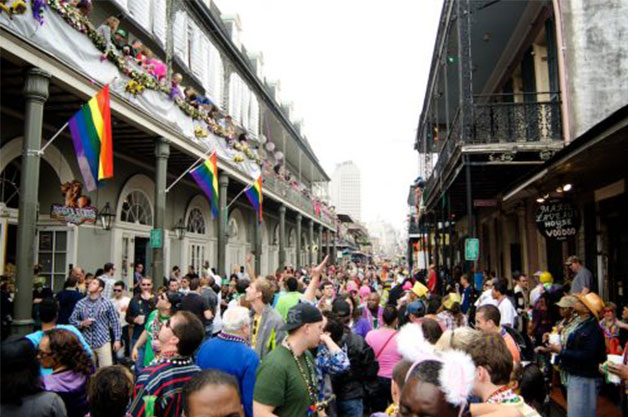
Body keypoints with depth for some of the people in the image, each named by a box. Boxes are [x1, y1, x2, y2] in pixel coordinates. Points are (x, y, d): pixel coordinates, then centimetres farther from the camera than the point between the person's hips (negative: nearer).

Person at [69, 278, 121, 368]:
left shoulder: (107, 303, -1)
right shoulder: (80, 303, 5)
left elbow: (115, 322, 2)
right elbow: (72, 320, 11)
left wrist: (117, 340, -2)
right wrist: (82, 323, -10)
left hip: (103, 341, -3)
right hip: (86, 343, 3)